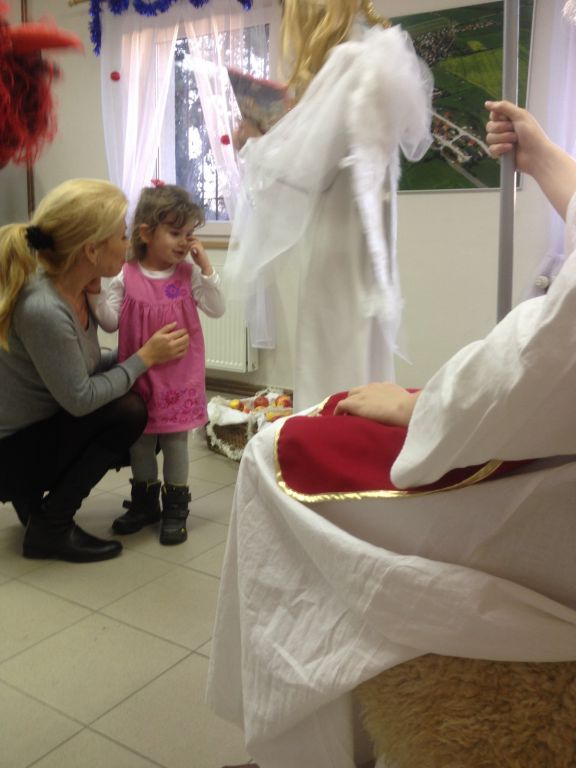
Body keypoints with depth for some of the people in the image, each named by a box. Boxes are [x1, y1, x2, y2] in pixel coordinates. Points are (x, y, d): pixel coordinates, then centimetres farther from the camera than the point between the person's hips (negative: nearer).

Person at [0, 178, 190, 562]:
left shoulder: (73, 287, -6)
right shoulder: (42, 309, -32)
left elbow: (81, 362, 3)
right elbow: (79, 399, -25)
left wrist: (137, 356, -6)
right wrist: (145, 357, -15)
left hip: (41, 427, 9)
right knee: (127, 412, -21)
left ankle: (35, 496, 16)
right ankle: (50, 528, -5)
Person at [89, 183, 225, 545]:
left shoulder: (189, 273, -4)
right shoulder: (127, 277, -5)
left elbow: (217, 308, -11)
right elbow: (110, 322, -4)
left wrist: (205, 264, -16)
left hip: (180, 374, -1)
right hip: (139, 375, 2)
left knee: (176, 439, 8)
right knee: (140, 439, 14)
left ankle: (175, 506, 21)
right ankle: (145, 501, 32)